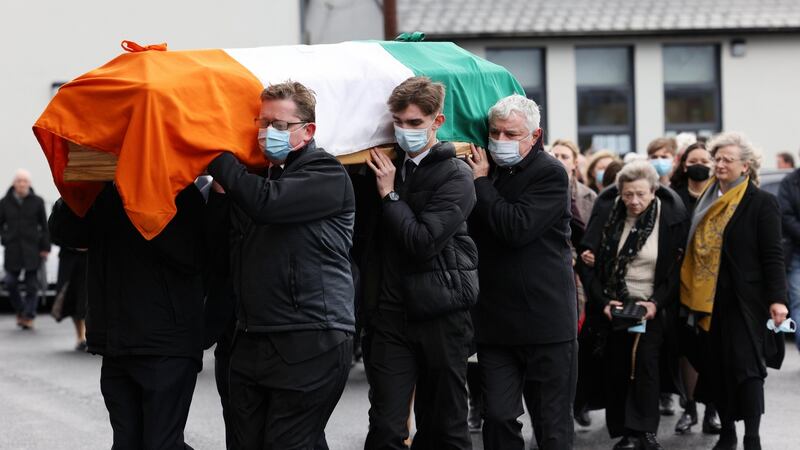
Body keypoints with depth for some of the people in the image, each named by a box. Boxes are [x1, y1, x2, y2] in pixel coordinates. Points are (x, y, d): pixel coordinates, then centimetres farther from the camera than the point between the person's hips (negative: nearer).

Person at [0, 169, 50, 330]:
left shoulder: (37, 202, 2)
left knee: (32, 284, -2)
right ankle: (20, 310, 19)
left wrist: (45, 248, 2)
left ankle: (29, 316, 5)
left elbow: (44, 226, 5)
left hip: (32, 248, -1)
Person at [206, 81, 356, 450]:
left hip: (309, 344, -8)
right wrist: (219, 185, 4)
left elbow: (267, 203, -23)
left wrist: (217, 158, -13)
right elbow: (226, 236, 19)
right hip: (252, 342, 8)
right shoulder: (262, 175, 20)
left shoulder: (325, 175, -6)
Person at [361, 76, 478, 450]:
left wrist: (390, 195, -10)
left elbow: (424, 242, -17)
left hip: (441, 314, -3)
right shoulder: (386, 167, 11)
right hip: (391, 312, 4)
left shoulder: (455, 176, -5)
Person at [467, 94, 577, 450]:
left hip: (546, 321, -5)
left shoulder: (550, 174, -8)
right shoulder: (487, 171, 12)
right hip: (495, 322, 5)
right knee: (498, 419, 2)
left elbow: (517, 228, -22)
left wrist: (482, 183, -12)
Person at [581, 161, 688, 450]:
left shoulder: (670, 220, -8)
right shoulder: (609, 216, -2)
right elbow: (595, 264, 2)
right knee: (617, 367, 0)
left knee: (645, 362, -15)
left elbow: (674, 271, -3)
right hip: (615, 305, 3)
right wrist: (603, 301, -10)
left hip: (651, 306, -3)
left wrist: (656, 303, -15)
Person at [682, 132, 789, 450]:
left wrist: (777, 299, -16)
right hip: (709, 301, 6)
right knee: (716, 366, 9)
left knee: (746, 365, -7)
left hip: (744, 301, -6)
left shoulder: (761, 203, -4)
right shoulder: (707, 202, 12)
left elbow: (773, 255, -8)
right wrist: (691, 297, 10)